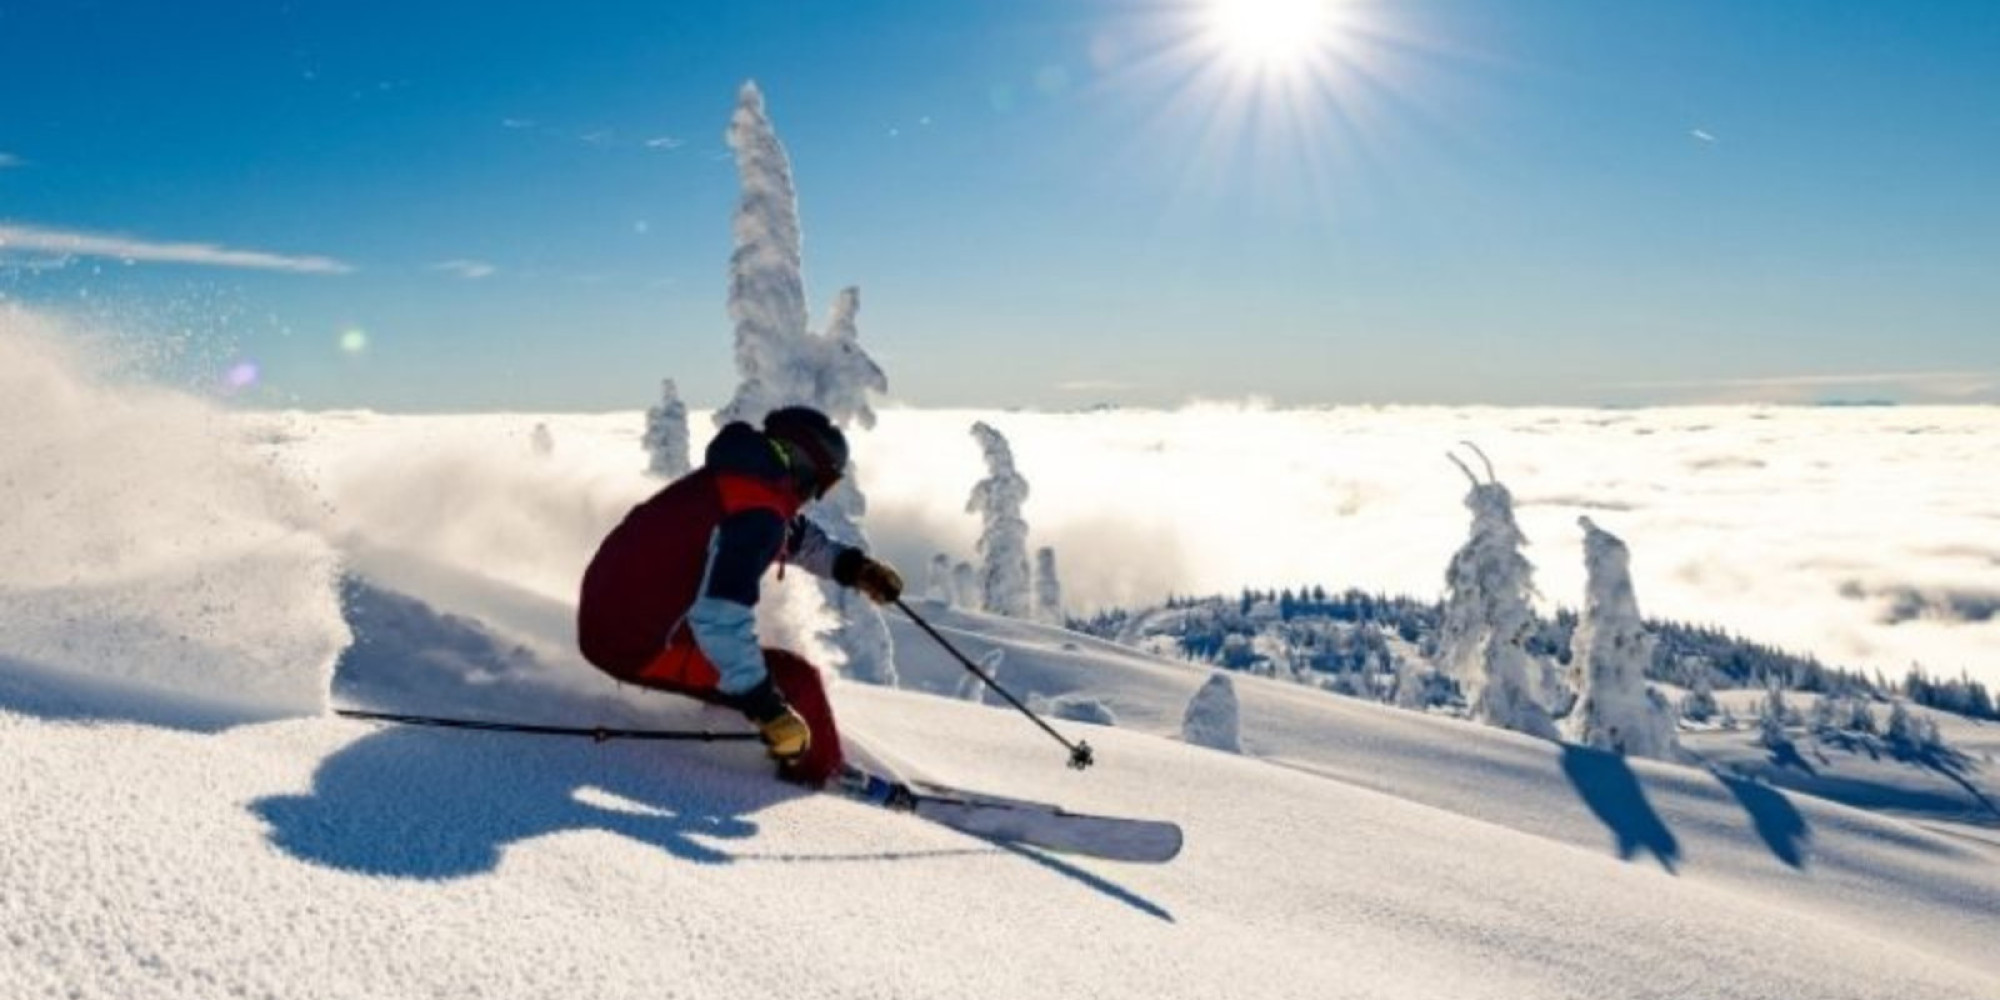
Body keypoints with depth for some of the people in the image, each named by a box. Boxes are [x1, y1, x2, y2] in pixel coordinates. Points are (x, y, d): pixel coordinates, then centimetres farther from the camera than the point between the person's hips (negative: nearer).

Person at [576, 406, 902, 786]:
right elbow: (720, 618, -30)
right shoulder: (758, 513, -20)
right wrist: (767, 707, -27)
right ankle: (819, 774, 13)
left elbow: (797, 536, 27)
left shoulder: (731, 477, 7)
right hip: (637, 647, -10)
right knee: (796, 681, -9)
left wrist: (851, 566, 18)